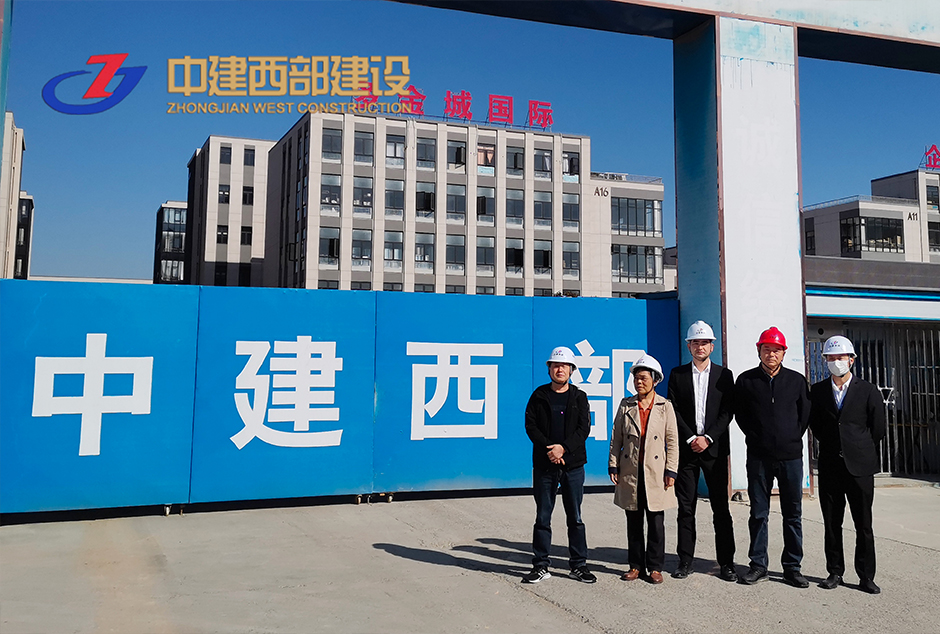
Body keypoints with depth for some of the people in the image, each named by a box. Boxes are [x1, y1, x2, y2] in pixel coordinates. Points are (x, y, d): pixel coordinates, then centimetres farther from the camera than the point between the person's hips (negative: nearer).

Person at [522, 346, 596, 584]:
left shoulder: (579, 397, 6)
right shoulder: (539, 396, 6)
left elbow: (584, 428, -2)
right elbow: (530, 426, -1)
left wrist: (564, 448, -15)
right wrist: (549, 449, -13)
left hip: (573, 465, 0)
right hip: (544, 466, 0)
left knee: (575, 518, 6)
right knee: (542, 518, 5)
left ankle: (578, 565, 16)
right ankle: (540, 566, 13)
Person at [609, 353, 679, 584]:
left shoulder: (665, 406, 3)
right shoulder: (626, 405, 6)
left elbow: (672, 441, 2)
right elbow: (616, 438, 7)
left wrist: (671, 471, -4)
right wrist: (613, 466, 1)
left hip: (655, 472, -2)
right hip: (630, 472, 2)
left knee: (656, 522, 3)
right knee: (633, 522, 8)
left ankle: (655, 567, 14)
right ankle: (636, 565, 18)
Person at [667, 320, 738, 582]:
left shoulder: (724, 375, 7)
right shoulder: (677, 374, 7)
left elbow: (727, 412, 0)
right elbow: (674, 411, 2)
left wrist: (708, 438, -10)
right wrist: (691, 439, -8)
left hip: (715, 448, 0)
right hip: (686, 449, 0)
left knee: (721, 508, 2)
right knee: (686, 507, 4)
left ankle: (726, 562, 9)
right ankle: (685, 560, 11)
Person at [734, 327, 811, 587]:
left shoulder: (797, 380, 5)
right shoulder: (746, 380, 3)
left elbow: (805, 413, 11)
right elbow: (740, 414, 8)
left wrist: (793, 439, 5)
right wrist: (756, 437, 3)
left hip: (791, 456, 1)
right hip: (759, 456, -1)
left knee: (793, 514, 6)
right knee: (758, 514, 5)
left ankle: (792, 567, 16)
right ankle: (758, 565, 15)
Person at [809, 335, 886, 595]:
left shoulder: (868, 391, -1)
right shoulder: (817, 391, 5)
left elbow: (878, 429, 4)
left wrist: (861, 449, 9)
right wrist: (830, 445, 9)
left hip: (859, 466, -2)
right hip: (829, 467, 2)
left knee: (864, 525, 3)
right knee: (832, 524, 7)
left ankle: (866, 576, 13)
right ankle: (835, 572, 18)